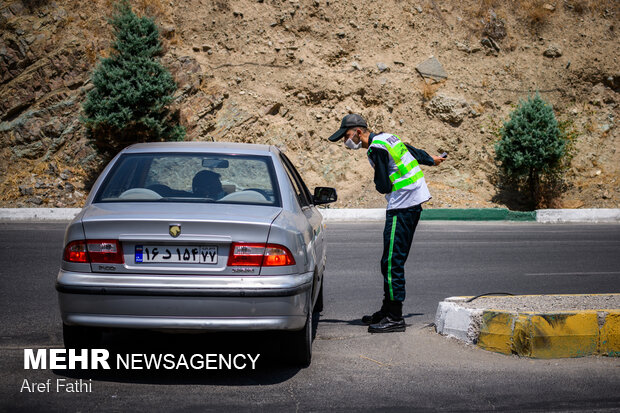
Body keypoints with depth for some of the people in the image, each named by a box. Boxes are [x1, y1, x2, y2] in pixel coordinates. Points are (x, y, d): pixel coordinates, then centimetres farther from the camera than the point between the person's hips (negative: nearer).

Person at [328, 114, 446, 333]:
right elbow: (412, 151, 31)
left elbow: (384, 186, -17)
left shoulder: (377, 148, -15)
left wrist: (378, 183, 7)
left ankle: (395, 318, -8)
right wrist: (430, 159, 50)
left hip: (403, 205, -10)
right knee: (392, 261, 14)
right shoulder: (386, 138, 15)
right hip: (414, 201, 10)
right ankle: (387, 310, 22)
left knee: (392, 262, -10)